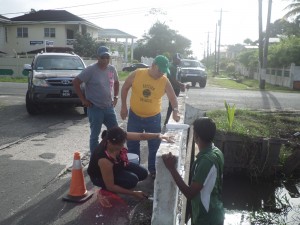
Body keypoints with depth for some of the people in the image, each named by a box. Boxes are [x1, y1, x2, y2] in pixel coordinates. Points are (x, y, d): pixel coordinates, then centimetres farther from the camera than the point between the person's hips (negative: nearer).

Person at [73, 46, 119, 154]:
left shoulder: (112, 69, 4)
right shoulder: (91, 70, -13)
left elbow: (116, 83, 21)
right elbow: (75, 82, -11)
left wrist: (115, 97, 11)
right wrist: (83, 99, -12)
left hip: (109, 107, 6)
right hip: (95, 108, -5)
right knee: (95, 135, 5)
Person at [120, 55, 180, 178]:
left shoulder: (165, 81, -10)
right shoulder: (137, 74, -12)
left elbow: (172, 97, -4)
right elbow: (125, 88, -1)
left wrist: (175, 111, -22)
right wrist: (124, 106, -3)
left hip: (154, 118, 0)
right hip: (134, 116, 0)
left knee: (155, 146, 10)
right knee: (132, 144, 13)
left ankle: (153, 169, 29)